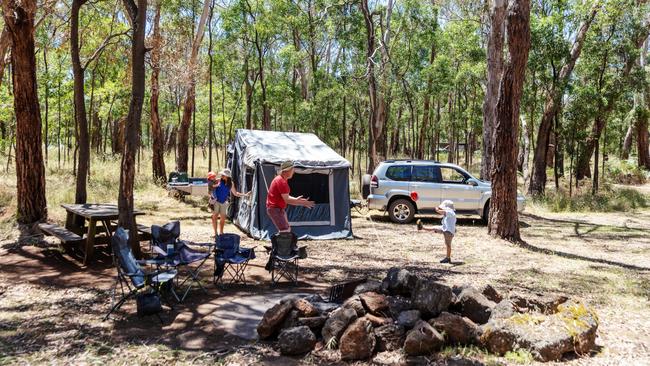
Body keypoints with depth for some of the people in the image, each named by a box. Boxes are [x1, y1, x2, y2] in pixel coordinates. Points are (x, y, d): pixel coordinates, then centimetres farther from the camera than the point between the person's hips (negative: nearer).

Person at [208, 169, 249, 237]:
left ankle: (221, 232, 19)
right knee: (215, 216, -4)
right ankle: (215, 233, 4)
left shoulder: (231, 184, 2)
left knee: (223, 218, 6)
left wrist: (245, 195, 6)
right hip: (216, 201, -3)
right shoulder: (218, 181, -7)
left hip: (223, 203, 3)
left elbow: (235, 193, 13)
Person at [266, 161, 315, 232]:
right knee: (285, 231, -17)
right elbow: (287, 200, -22)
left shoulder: (283, 180, 12)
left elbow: (285, 196, 17)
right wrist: (302, 203, -17)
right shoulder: (281, 181, -20)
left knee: (288, 229, 19)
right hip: (275, 208, -11)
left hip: (280, 208, 11)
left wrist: (296, 199, 3)